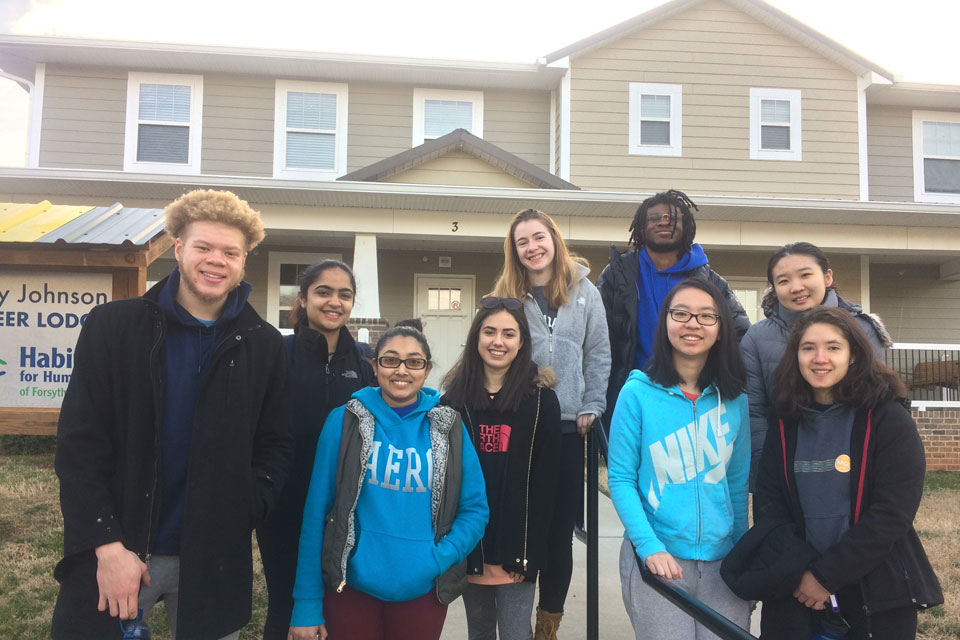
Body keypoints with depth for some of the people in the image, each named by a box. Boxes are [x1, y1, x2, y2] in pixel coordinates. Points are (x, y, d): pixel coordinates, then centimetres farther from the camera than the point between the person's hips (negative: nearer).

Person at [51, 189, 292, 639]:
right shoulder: (112, 325, -3)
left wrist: (237, 520, -8)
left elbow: (275, 446, 5)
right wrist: (107, 545, -12)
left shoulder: (263, 345, 2)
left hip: (214, 561, 2)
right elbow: (80, 443, -6)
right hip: (114, 552, -1)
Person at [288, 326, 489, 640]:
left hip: (423, 592, 1)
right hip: (351, 588, -1)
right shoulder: (344, 421, -4)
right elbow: (316, 513, -4)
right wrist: (307, 605, -6)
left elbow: (474, 509, 1)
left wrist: (437, 560, -14)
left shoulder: (449, 428, -1)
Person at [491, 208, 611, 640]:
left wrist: (591, 407, 0)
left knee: (561, 530, 7)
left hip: (568, 426, 1)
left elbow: (598, 355, 6)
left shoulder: (584, 292, 5)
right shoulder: (506, 295, 4)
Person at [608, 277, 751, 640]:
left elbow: (738, 481, 10)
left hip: (721, 561, 3)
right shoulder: (638, 393, -6)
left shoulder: (734, 400, 4)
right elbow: (621, 479, -6)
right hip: (656, 559, -3)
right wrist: (650, 547, -15)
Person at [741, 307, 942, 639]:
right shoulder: (783, 424, 2)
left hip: (878, 591, -2)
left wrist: (825, 575, -14)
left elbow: (893, 513, -14)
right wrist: (795, 574, -15)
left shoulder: (889, 419, -8)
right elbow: (768, 504, -1)